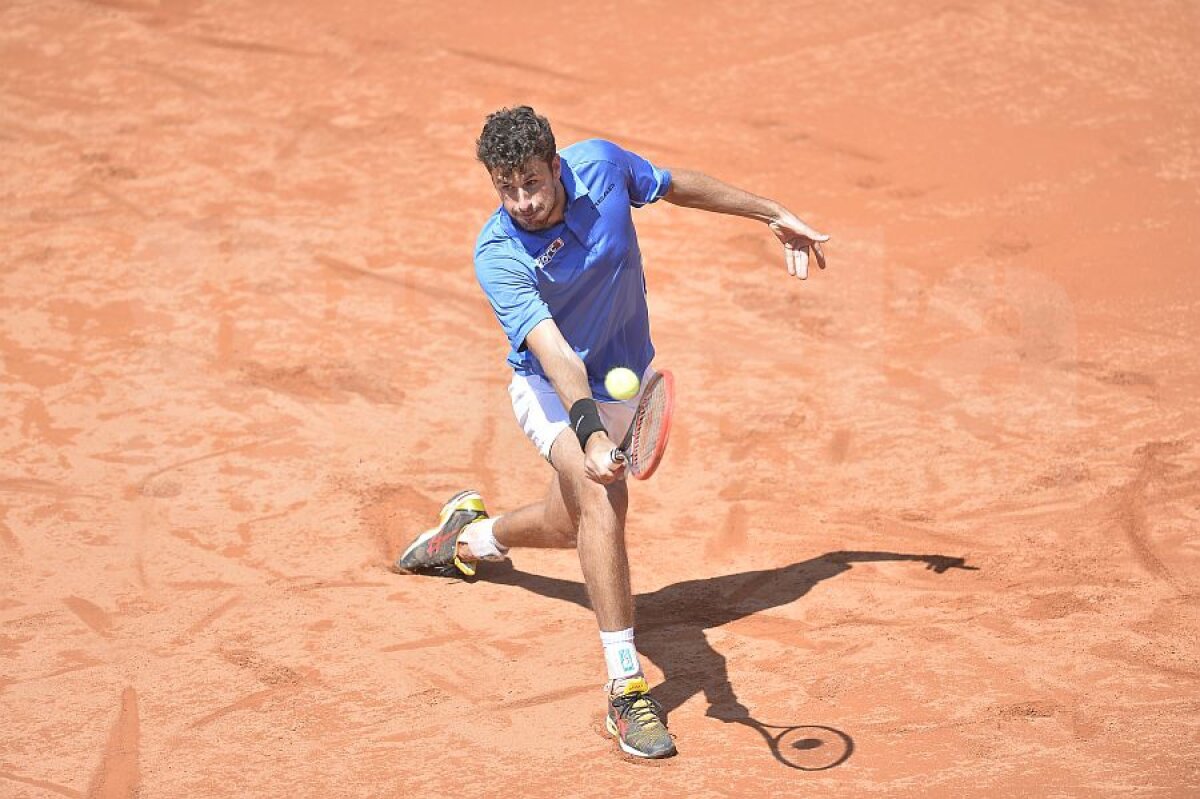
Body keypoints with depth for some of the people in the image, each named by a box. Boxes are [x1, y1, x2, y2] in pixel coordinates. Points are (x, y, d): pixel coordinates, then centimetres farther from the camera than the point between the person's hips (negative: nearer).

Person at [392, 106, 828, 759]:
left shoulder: (600, 164, -19)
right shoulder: (497, 256, -30)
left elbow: (679, 185, 2)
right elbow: (553, 351, -42)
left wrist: (772, 214, 8)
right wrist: (589, 430, -58)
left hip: (626, 381, 5)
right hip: (550, 388, -5)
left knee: (569, 526, 16)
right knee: (601, 494, -32)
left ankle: (470, 537, 51)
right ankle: (626, 686, -28)